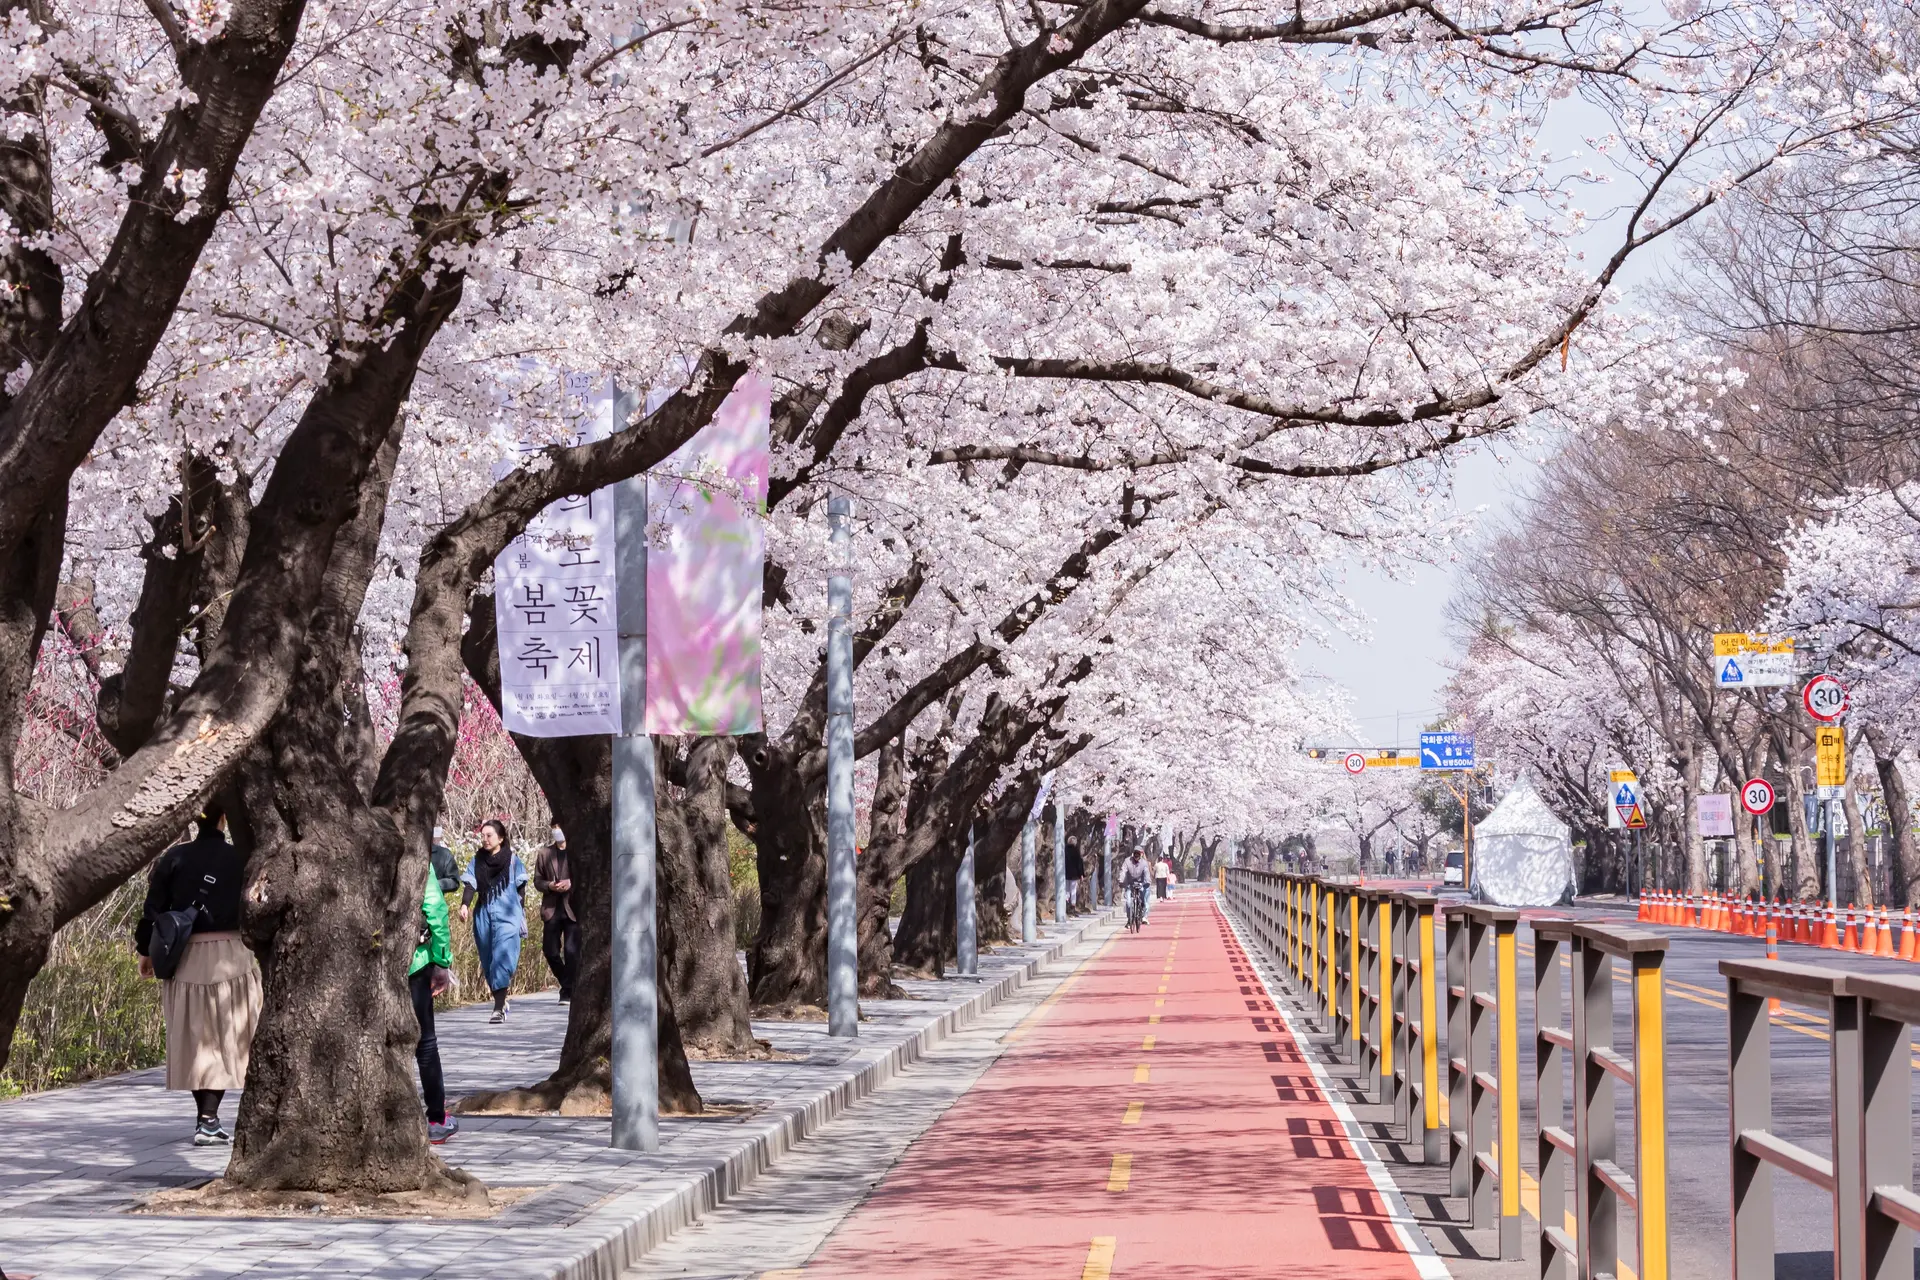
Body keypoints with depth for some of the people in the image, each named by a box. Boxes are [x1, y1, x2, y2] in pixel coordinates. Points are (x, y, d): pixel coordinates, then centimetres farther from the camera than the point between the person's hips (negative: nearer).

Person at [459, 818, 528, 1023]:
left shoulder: (512, 860, 1)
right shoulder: (477, 861, 9)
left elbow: (520, 889, 6)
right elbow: (469, 884, 0)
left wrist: (521, 916, 8)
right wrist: (465, 905, -17)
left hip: (507, 916, -4)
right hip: (483, 915, 4)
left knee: (502, 958, -15)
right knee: (488, 961, 8)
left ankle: (499, 1008, -18)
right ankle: (500, 1001, 23)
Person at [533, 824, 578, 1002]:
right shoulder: (544, 854, 12)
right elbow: (537, 880, 12)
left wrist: (572, 884, -16)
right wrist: (550, 886, -9)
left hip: (573, 908, -4)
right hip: (551, 908, 4)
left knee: (572, 951, -9)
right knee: (550, 951, 4)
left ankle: (568, 991, 1)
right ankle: (567, 985, 24)